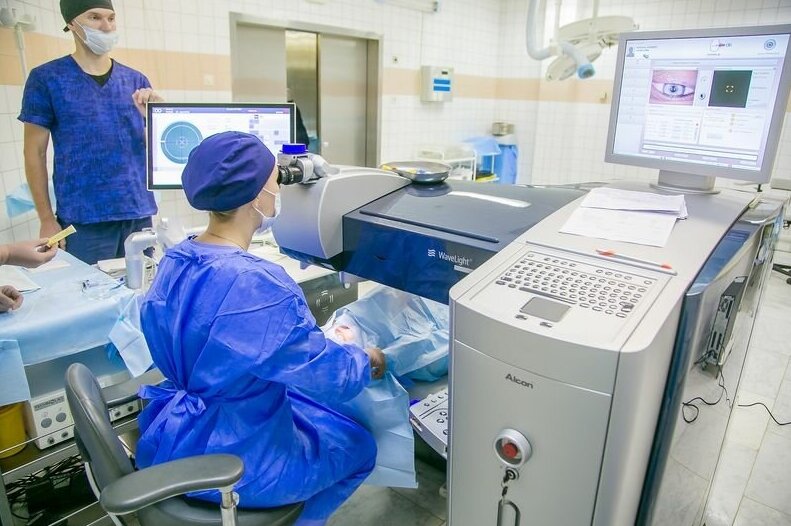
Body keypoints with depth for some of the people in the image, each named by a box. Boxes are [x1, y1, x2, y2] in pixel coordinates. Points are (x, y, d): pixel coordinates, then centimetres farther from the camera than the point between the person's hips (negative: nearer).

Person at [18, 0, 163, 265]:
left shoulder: (136, 80, 8)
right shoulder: (47, 78, 0)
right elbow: (35, 153, 1)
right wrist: (47, 219, -4)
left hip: (139, 213, 3)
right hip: (83, 218, -3)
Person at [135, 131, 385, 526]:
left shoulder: (175, 260, -4)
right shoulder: (258, 285, -31)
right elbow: (332, 377, -21)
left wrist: (319, 341, 12)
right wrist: (367, 360, 0)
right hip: (228, 462, -7)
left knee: (309, 406, 28)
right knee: (359, 445, 16)